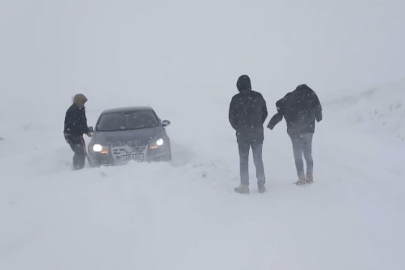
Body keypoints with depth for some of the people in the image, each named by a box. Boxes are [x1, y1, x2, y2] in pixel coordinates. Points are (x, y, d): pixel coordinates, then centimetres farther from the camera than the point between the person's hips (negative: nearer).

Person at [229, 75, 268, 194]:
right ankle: (261, 185, 9)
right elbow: (264, 113, 7)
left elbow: (232, 117, -4)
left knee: (243, 160, 4)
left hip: (242, 134, -2)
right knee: (258, 159, 10)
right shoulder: (258, 96, -1)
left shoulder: (236, 99, -8)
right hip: (258, 133, 2)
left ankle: (244, 185, 3)